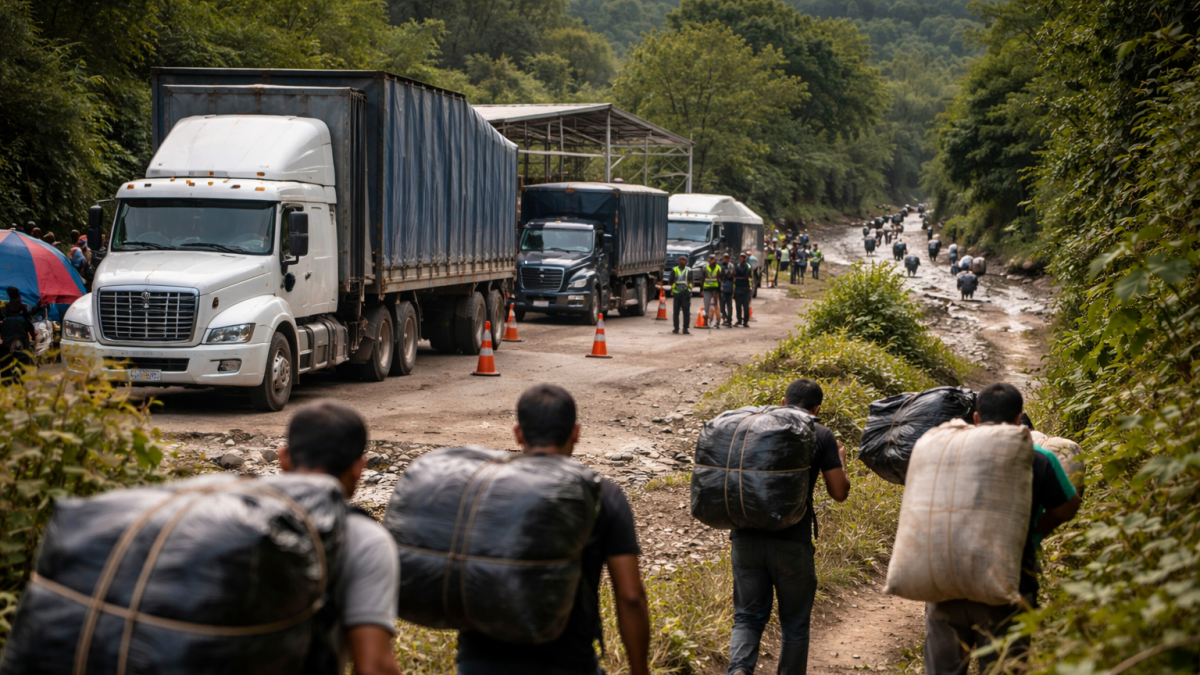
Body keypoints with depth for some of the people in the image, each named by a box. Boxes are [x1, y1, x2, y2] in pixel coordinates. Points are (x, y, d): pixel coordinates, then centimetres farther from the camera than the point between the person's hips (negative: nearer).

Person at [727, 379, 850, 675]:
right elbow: (839, 492, 3)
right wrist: (839, 460, 21)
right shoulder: (820, 435, 2)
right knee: (795, 623, 15)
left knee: (748, 617, 11)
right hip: (791, 543, -2)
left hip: (746, 537, 3)